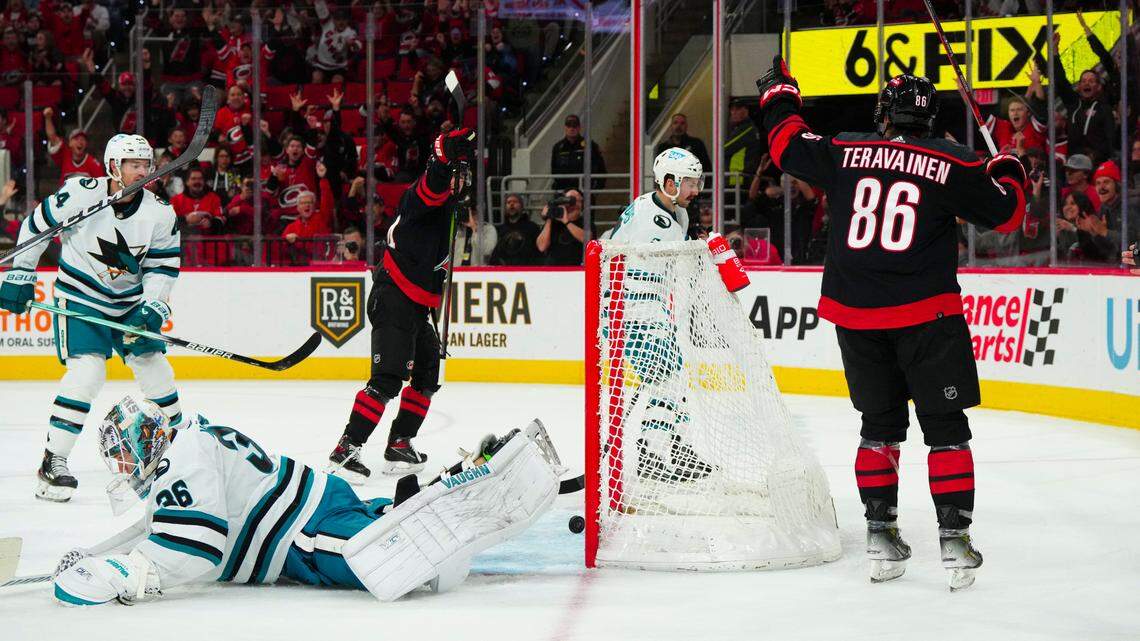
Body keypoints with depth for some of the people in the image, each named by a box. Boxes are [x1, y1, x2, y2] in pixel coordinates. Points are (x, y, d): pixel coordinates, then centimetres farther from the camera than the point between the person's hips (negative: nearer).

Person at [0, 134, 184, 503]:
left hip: (130, 301, 4)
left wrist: (153, 308, -15)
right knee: (87, 371, -19)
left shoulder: (159, 213, -9)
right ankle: (52, 463, -14)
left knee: (153, 364, 3)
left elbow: (165, 265, -2)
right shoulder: (80, 195, -18)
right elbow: (35, 226, -5)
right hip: (79, 298, -4)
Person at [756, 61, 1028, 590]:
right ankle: (954, 537, -3)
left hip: (854, 314, 3)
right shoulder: (952, 164, -3)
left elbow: (789, 145, 16)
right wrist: (1008, 170, 26)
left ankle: (880, 533, 16)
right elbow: (1005, 210, 5)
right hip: (925, 313, -3)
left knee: (880, 423, 16)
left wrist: (778, 95, 34)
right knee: (944, 426, 3)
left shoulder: (846, 152, 3)